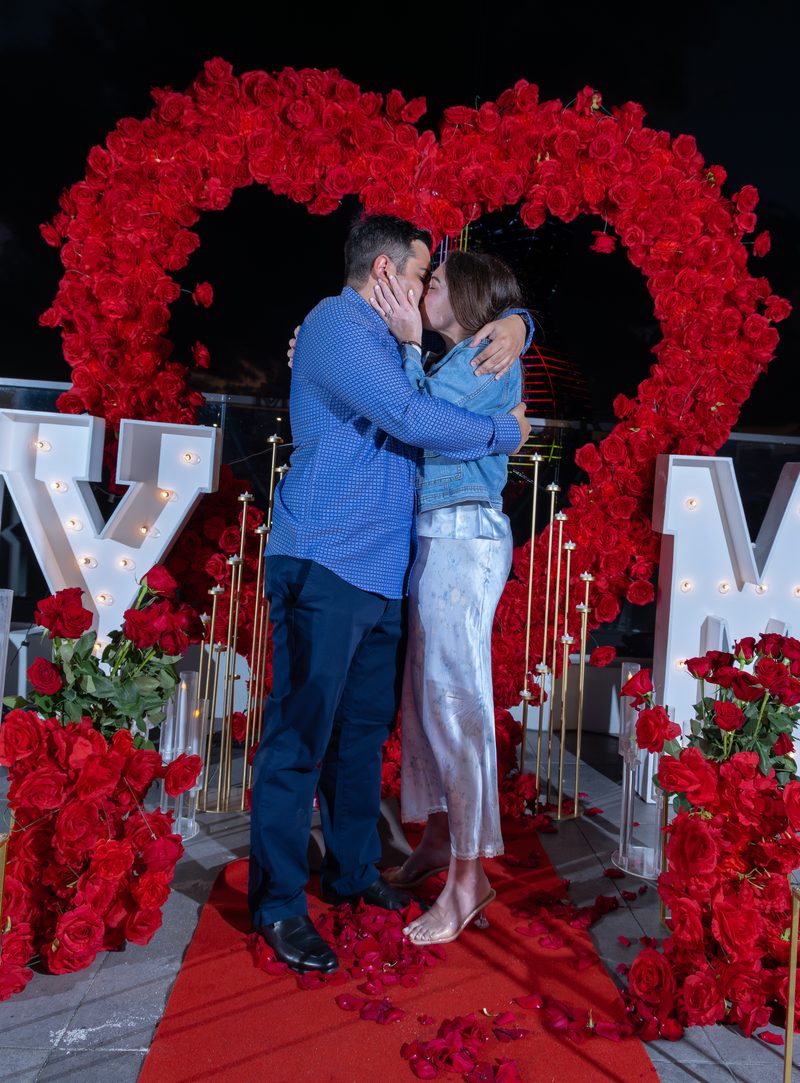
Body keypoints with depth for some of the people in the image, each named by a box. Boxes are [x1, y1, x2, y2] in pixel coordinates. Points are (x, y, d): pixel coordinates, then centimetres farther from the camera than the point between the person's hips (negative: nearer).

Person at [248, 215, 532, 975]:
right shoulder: (336, 325, -7)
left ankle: (353, 873, 29)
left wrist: (514, 323, 7)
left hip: (383, 571, 9)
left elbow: (473, 336, 31)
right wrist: (503, 433, -6)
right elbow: (412, 418, -19)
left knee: (364, 729, 15)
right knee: (300, 736, -4)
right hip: (324, 568, -9)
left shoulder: (389, 338, 21)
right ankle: (279, 905, 7)